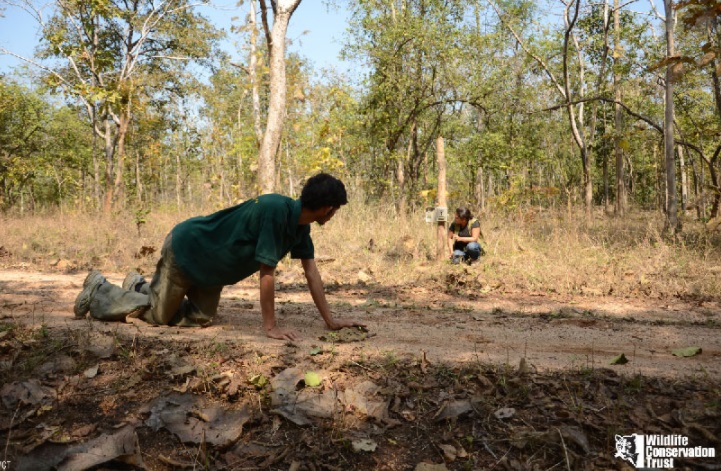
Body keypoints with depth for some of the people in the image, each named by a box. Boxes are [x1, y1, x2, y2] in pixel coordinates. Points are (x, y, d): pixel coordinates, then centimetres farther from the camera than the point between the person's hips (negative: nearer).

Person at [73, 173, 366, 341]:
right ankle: (99, 290, 28)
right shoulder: (277, 210, -35)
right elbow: (267, 273, -33)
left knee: (199, 318, 14)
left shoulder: (301, 223, -8)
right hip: (185, 248, -8)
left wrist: (330, 320, -6)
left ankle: (140, 288, 33)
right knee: (158, 315, 6)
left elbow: (311, 272, -6)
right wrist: (271, 327, -28)